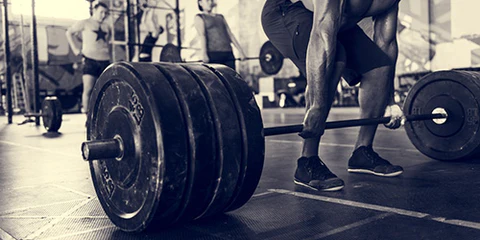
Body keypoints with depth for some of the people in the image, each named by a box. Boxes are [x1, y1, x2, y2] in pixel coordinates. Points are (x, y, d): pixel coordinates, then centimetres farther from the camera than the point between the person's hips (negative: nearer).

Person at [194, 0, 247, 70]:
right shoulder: (199, 17, 7)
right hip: (213, 53, -5)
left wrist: (240, 51, 10)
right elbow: (201, 35, -9)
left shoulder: (220, 17, 24)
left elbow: (230, 34, 19)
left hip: (228, 54, 5)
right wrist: (203, 53, -24)